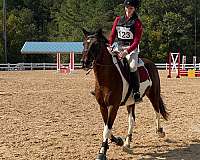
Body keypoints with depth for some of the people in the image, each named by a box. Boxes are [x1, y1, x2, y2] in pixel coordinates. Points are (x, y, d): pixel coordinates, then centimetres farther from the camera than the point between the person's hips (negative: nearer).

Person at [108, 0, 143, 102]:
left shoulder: (137, 23, -3)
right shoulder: (118, 20, 11)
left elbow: (136, 42, -11)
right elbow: (112, 36, 11)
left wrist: (126, 51, -24)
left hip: (131, 49, -5)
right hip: (118, 48, 5)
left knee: (132, 66, -30)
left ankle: (136, 93, -28)